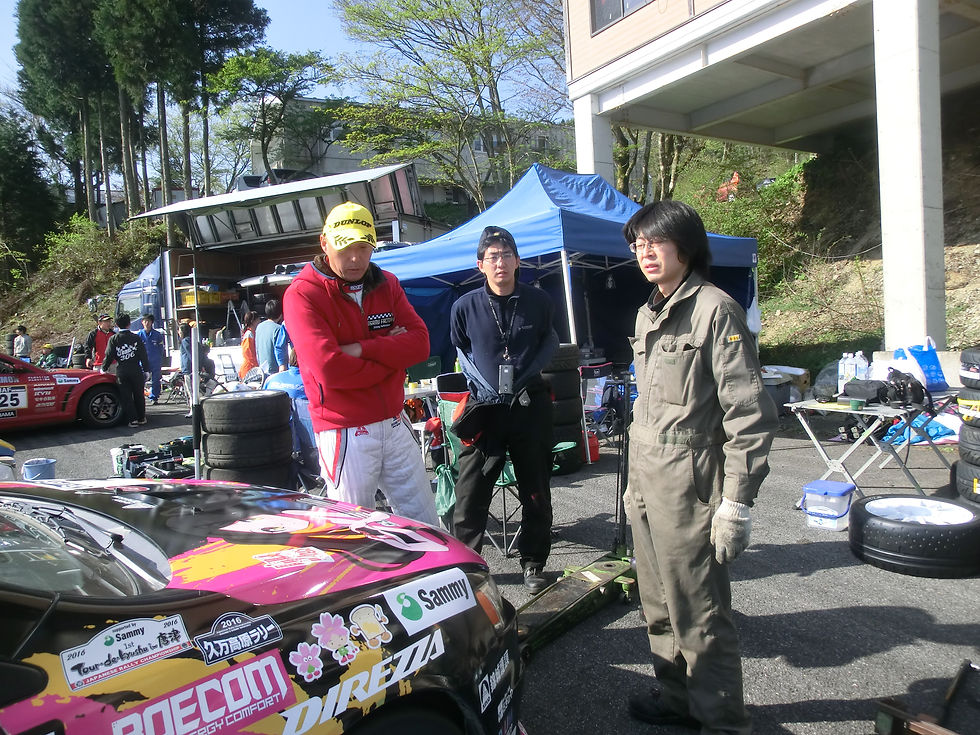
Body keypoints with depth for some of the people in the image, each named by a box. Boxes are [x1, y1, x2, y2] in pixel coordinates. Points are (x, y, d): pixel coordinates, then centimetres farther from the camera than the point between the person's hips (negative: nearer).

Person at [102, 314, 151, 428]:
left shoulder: (113, 339, -1)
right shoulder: (136, 337, 0)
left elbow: (109, 356, -1)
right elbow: (143, 356, -1)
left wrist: (104, 369, 13)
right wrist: (146, 370, 3)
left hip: (121, 372, 0)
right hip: (136, 370, 0)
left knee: (126, 397, 5)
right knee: (139, 395, 11)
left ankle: (133, 419, 2)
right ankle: (141, 418, 17)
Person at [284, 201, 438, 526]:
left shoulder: (386, 284, 9)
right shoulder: (303, 294, -9)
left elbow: (420, 342, -3)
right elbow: (329, 369, -22)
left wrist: (362, 349, -17)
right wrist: (391, 355, -9)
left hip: (395, 424, 5)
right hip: (345, 434, -5)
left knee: (426, 524, 12)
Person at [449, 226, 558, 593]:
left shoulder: (537, 300, -3)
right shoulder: (465, 306, -5)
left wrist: (530, 371, -4)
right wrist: (481, 385, -3)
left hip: (530, 406, 1)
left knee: (536, 492, 11)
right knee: (470, 493, 1)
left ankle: (533, 563, 28)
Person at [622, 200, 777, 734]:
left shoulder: (715, 309, -11)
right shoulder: (648, 315, 14)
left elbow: (749, 412, -15)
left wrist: (736, 503, -17)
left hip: (689, 486, -8)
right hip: (645, 486, 8)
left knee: (699, 613, 2)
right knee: (659, 606, 18)